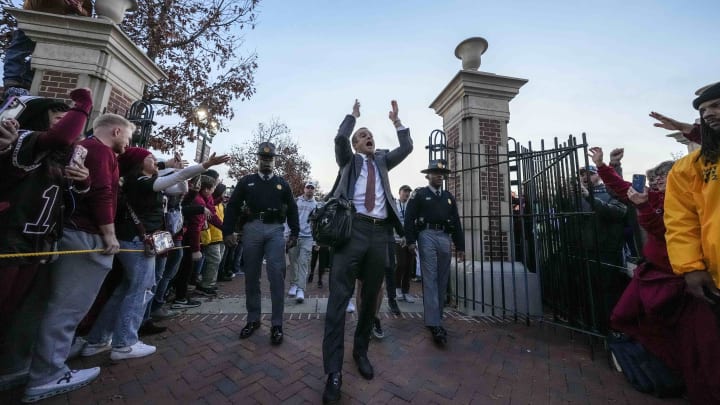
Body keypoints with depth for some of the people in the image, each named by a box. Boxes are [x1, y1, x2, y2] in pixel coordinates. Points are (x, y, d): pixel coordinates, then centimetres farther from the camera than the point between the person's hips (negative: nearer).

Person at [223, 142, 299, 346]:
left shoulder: (282, 184, 13)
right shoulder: (246, 181, 13)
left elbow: (292, 209, 11)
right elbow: (233, 206, 10)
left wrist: (294, 234, 2)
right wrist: (228, 231, 0)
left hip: (275, 230, -1)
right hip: (252, 229, 1)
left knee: (277, 276, -6)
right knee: (251, 276, 8)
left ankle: (276, 324, 3)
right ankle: (253, 319, 23)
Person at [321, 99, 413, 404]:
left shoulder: (382, 161, 26)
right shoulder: (349, 160, 17)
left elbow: (407, 147, 19)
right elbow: (340, 138, 0)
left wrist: (396, 120, 19)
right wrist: (353, 115, 13)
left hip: (380, 232, 4)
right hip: (353, 228, -3)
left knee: (370, 296, 11)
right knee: (340, 296, -7)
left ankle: (361, 351, 30)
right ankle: (334, 371, 3)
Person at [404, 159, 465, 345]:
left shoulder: (449, 197, 19)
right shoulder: (419, 195, 6)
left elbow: (456, 222, 16)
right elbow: (409, 218, -2)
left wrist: (460, 246, 11)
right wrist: (411, 240, -13)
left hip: (444, 238, 5)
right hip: (427, 236, -5)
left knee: (442, 281, 9)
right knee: (430, 279, -8)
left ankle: (437, 319, 22)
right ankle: (434, 324, -6)